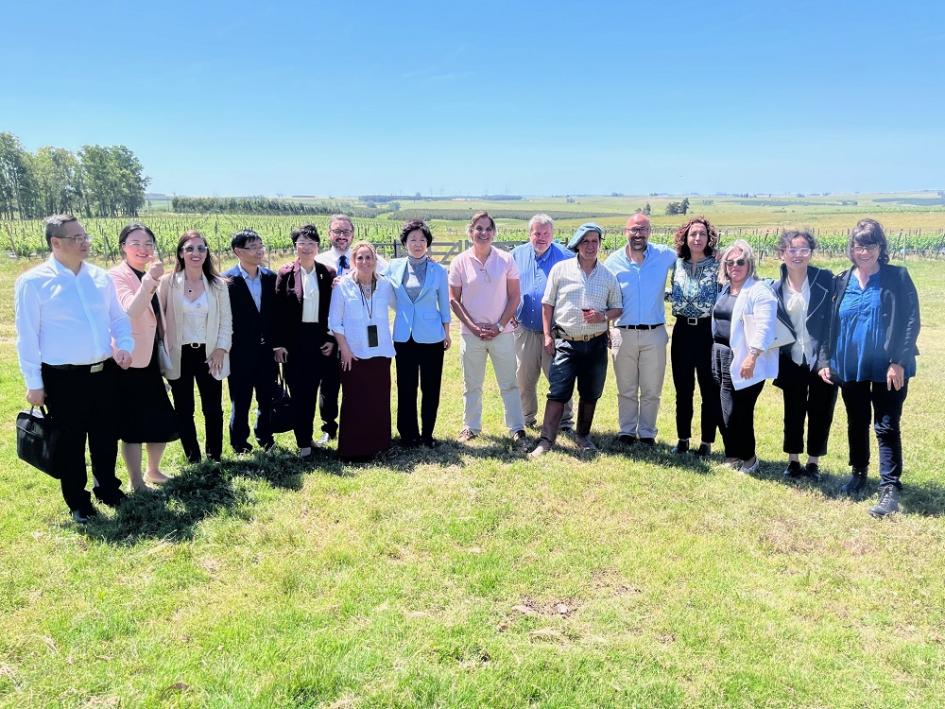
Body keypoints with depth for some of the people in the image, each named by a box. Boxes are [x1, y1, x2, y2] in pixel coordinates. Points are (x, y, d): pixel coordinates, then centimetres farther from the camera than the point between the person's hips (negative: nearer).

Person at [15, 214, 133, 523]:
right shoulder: (33, 281, -7)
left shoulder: (100, 277, 6)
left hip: (104, 372, 4)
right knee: (70, 443, 9)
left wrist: (124, 344, -7)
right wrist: (34, 383, -6)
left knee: (106, 438, 16)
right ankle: (78, 503, 26)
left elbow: (118, 317, 14)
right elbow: (27, 336, -6)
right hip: (63, 378, -4)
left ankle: (108, 489, 37)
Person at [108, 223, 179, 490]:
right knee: (133, 424, 2)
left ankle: (153, 471, 33)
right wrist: (150, 280, -42)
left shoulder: (149, 275, 11)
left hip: (152, 359, 7)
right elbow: (130, 312, -31)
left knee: (163, 421, 13)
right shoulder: (117, 276, -12)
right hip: (130, 361, -7)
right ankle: (136, 483, 14)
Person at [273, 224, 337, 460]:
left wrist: (332, 339, -1)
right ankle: (303, 443, 7)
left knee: (311, 391, 10)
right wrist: (278, 344, -6)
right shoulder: (285, 273, -2)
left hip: (319, 339, 2)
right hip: (294, 340, -2)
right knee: (298, 391, 0)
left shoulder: (328, 273, 3)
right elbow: (277, 311, -2)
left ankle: (307, 437, 23)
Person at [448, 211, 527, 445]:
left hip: (502, 332, 0)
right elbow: (454, 299, 1)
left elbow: (514, 297, 1)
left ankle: (517, 429, 13)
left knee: (509, 383, 4)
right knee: (471, 384, 11)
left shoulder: (506, 260, -2)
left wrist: (499, 325, -8)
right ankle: (471, 427, 26)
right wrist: (473, 327, -8)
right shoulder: (460, 262, -2)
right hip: (471, 333, 1)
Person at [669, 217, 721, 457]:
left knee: (710, 390, 3)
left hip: (708, 331, -3)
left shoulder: (717, 265, -3)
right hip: (683, 331, 3)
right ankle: (683, 438, 22)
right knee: (683, 390, 10)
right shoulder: (677, 264, 7)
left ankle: (707, 442, 14)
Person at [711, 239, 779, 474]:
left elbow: (764, 328, -19)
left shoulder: (759, 290, -11)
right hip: (720, 355, 7)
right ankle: (732, 455, 23)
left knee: (737, 412, -3)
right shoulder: (725, 289, 14)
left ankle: (748, 457, 16)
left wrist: (752, 357, -25)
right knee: (726, 411, 10)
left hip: (742, 360, -7)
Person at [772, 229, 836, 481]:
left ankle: (814, 462, 23)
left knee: (820, 412, 8)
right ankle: (793, 460, 25)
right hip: (793, 361, 2)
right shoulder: (777, 287, 1)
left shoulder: (826, 280, -8)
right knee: (793, 412, 11)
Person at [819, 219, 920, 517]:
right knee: (856, 424, 17)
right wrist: (825, 360, 0)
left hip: (887, 368, -4)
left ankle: (890, 488, 5)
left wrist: (898, 361, -16)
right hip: (850, 367, 4)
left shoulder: (897, 278, -5)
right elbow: (829, 323, 8)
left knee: (887, 428, -1)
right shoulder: (841, 282, 5)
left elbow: (911, 321, -9)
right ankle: (859, 473, 35)